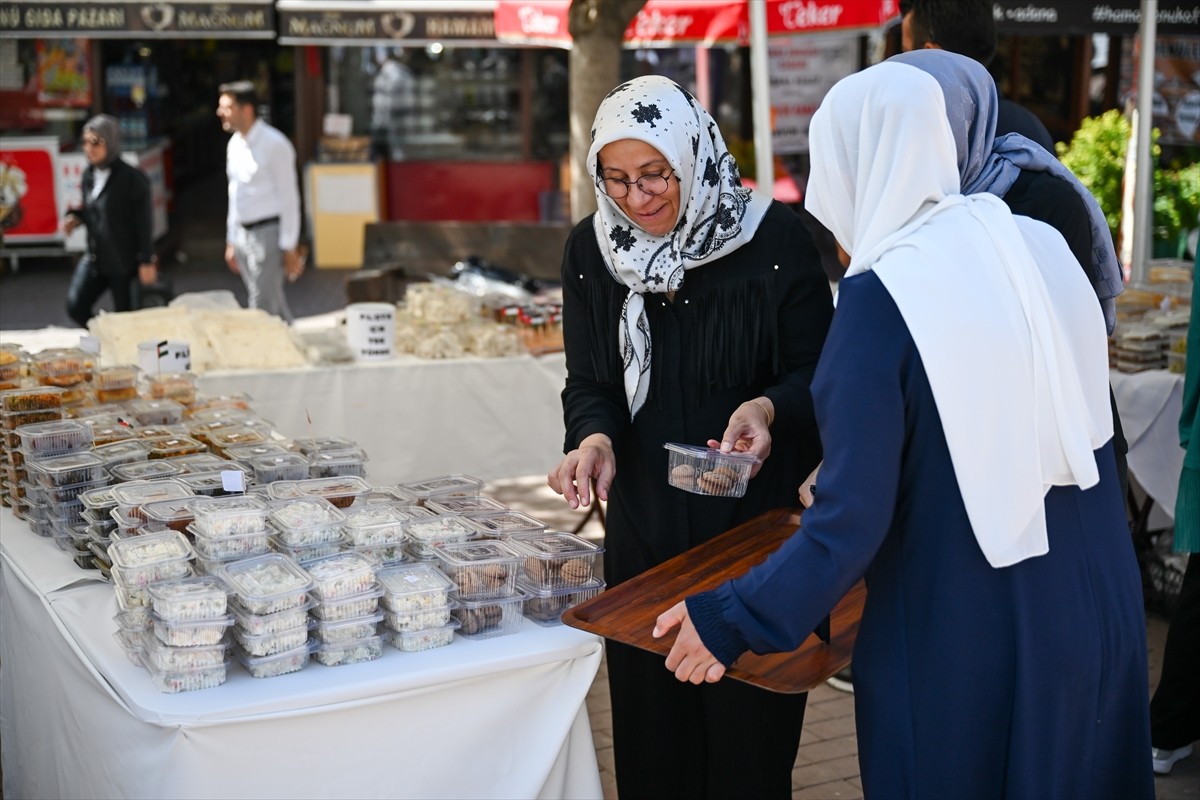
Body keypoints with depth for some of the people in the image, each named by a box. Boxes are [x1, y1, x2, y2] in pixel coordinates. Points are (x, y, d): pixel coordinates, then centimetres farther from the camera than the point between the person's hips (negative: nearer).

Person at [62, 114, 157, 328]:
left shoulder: (132, 178, -16)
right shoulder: (89, 174, 3)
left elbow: (144, 222, -13)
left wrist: (147, 261, -13)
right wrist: (75, 218, -5)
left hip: (124, 261, -6)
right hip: (94, 257, 6)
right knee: (75, 306, -1)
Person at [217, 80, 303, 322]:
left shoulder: (274, 145, -15)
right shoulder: (235, 143, 9)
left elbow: (289, 198, -14)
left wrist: (290, 248, -16)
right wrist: (231, 241, 18)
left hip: (268, 232, -8)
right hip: (243, 233, 8)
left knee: (262, 307, -7)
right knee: (274, 304, 15)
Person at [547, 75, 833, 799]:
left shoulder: (776, 238, -9)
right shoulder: (592, 250, 2)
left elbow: (816, 372, -5)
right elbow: (589, 382, 4)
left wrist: (769, 408, -26)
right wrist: (594, 439, -17)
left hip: (755, 521, -3)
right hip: (645, 529, 3)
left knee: (749, 732, 7)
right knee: (652, 737, 12)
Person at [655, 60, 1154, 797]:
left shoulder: (881, 298, -19)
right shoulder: (1044, 247, -1)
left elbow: (853, 522, -20)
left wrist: (730, 619, -9)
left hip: (965, 640, -6)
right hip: (1098, 612, 6)